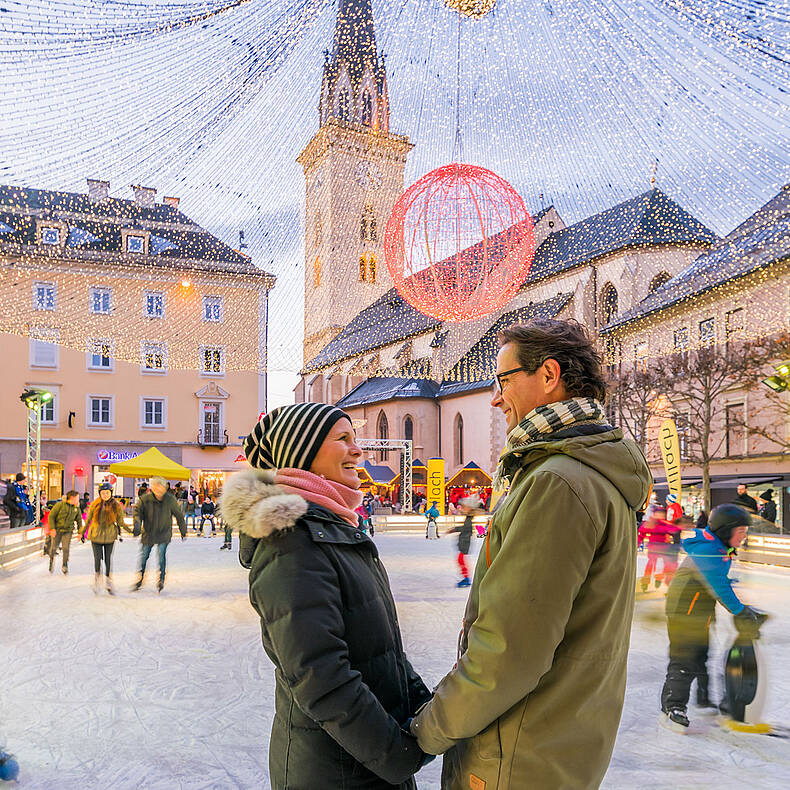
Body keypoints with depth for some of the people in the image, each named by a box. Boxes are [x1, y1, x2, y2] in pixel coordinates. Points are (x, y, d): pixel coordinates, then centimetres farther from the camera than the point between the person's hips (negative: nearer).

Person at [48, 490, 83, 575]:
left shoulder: (77, 508, 6)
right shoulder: (60, 505, -8)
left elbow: (79, 520, 15)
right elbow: (51, 516, -7)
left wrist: (79, 532, 9)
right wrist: (52, 528, -14)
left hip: (68, 531, 2)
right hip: (57, 530, -2)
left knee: (66, 548, -10)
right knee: (53, 548, 5)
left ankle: (65, 565, 8)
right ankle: (51, 560, 37)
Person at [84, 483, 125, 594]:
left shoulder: (116, 506, -4)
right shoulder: (94, 504, -3)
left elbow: (120, 521, 6)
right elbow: (88, 519, 8)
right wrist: (83, 533, 12)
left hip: (110, 536, 0)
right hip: (96, 535, 0)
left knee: (108, 560, 3)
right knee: (97, 558, 0)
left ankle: (108, 583, 15)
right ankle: (97, 580, 21)